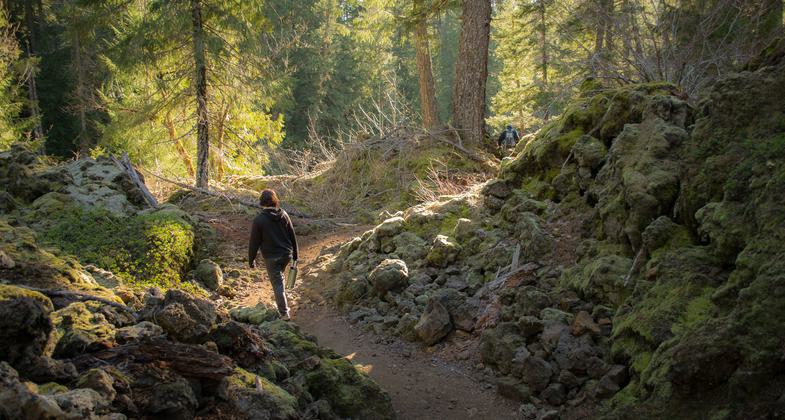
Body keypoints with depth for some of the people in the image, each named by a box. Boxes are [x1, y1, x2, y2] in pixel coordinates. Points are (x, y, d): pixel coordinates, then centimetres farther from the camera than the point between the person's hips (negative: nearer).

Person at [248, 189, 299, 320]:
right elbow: (292, 237, 5)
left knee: (278, 284, 2)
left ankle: (284, 313, 4)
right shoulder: (284, 215, -1)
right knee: (279, 279, 27)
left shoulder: (259, 220, -15)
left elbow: (254, 242, -10)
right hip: (286, 255, 5)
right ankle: (282, 304, 37)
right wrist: (295, 255, 15)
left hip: (271, 257, -5)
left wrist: (251, 259, 2)